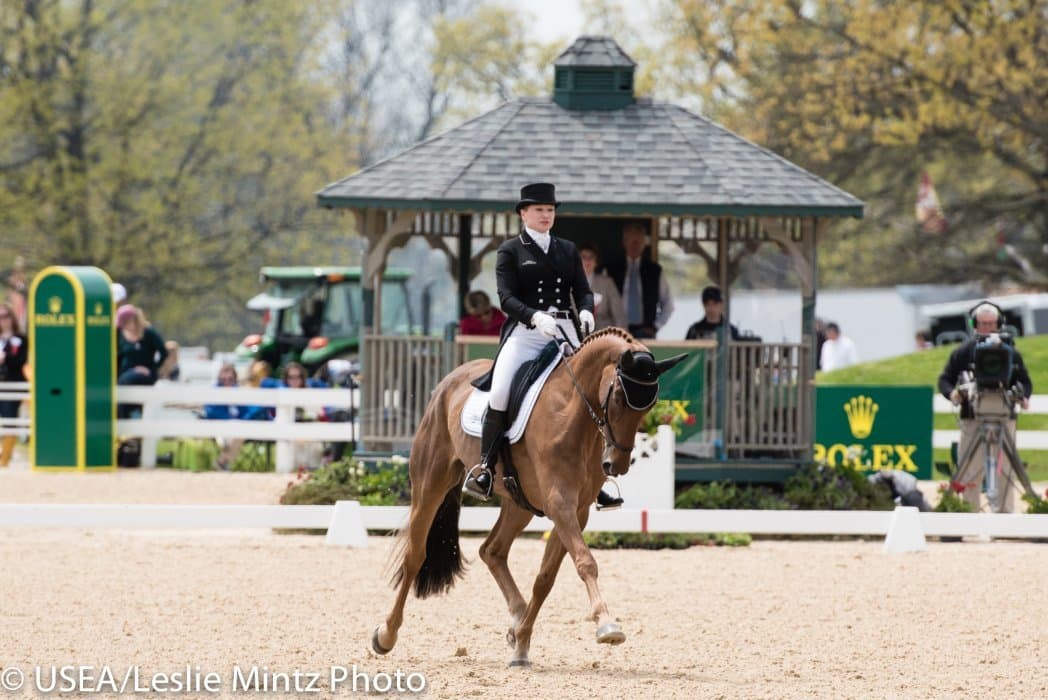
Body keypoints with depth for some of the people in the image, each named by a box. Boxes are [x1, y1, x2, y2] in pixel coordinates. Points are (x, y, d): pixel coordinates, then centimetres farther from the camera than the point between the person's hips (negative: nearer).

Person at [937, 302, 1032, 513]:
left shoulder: (1011, 352, 10)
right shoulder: (963, 352, 8)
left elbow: (1024, 381, 15)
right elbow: (945, 379, 11)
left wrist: (1023, 396, -6)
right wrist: (952, 393, -10)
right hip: (972, 417, -1)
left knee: (1005, 469, -1)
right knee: (969, 470, -4)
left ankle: (1005, 514, 4)